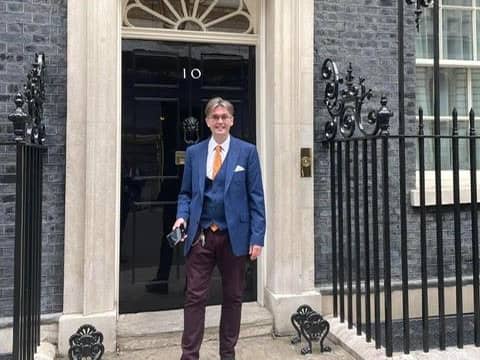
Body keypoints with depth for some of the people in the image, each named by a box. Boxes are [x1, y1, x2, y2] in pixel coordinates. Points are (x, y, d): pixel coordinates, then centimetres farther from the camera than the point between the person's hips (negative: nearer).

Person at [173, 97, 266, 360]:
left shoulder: (247, 151, 0)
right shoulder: (193, 152, 7)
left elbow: (256, 197, -2)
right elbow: (186, 193, 12)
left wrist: (257, 237, -8)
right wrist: (182, 216, -8)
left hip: (234, 236, -1)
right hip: (200, 235, 1)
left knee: (233, 297, 12)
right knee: (194, 297, 2)